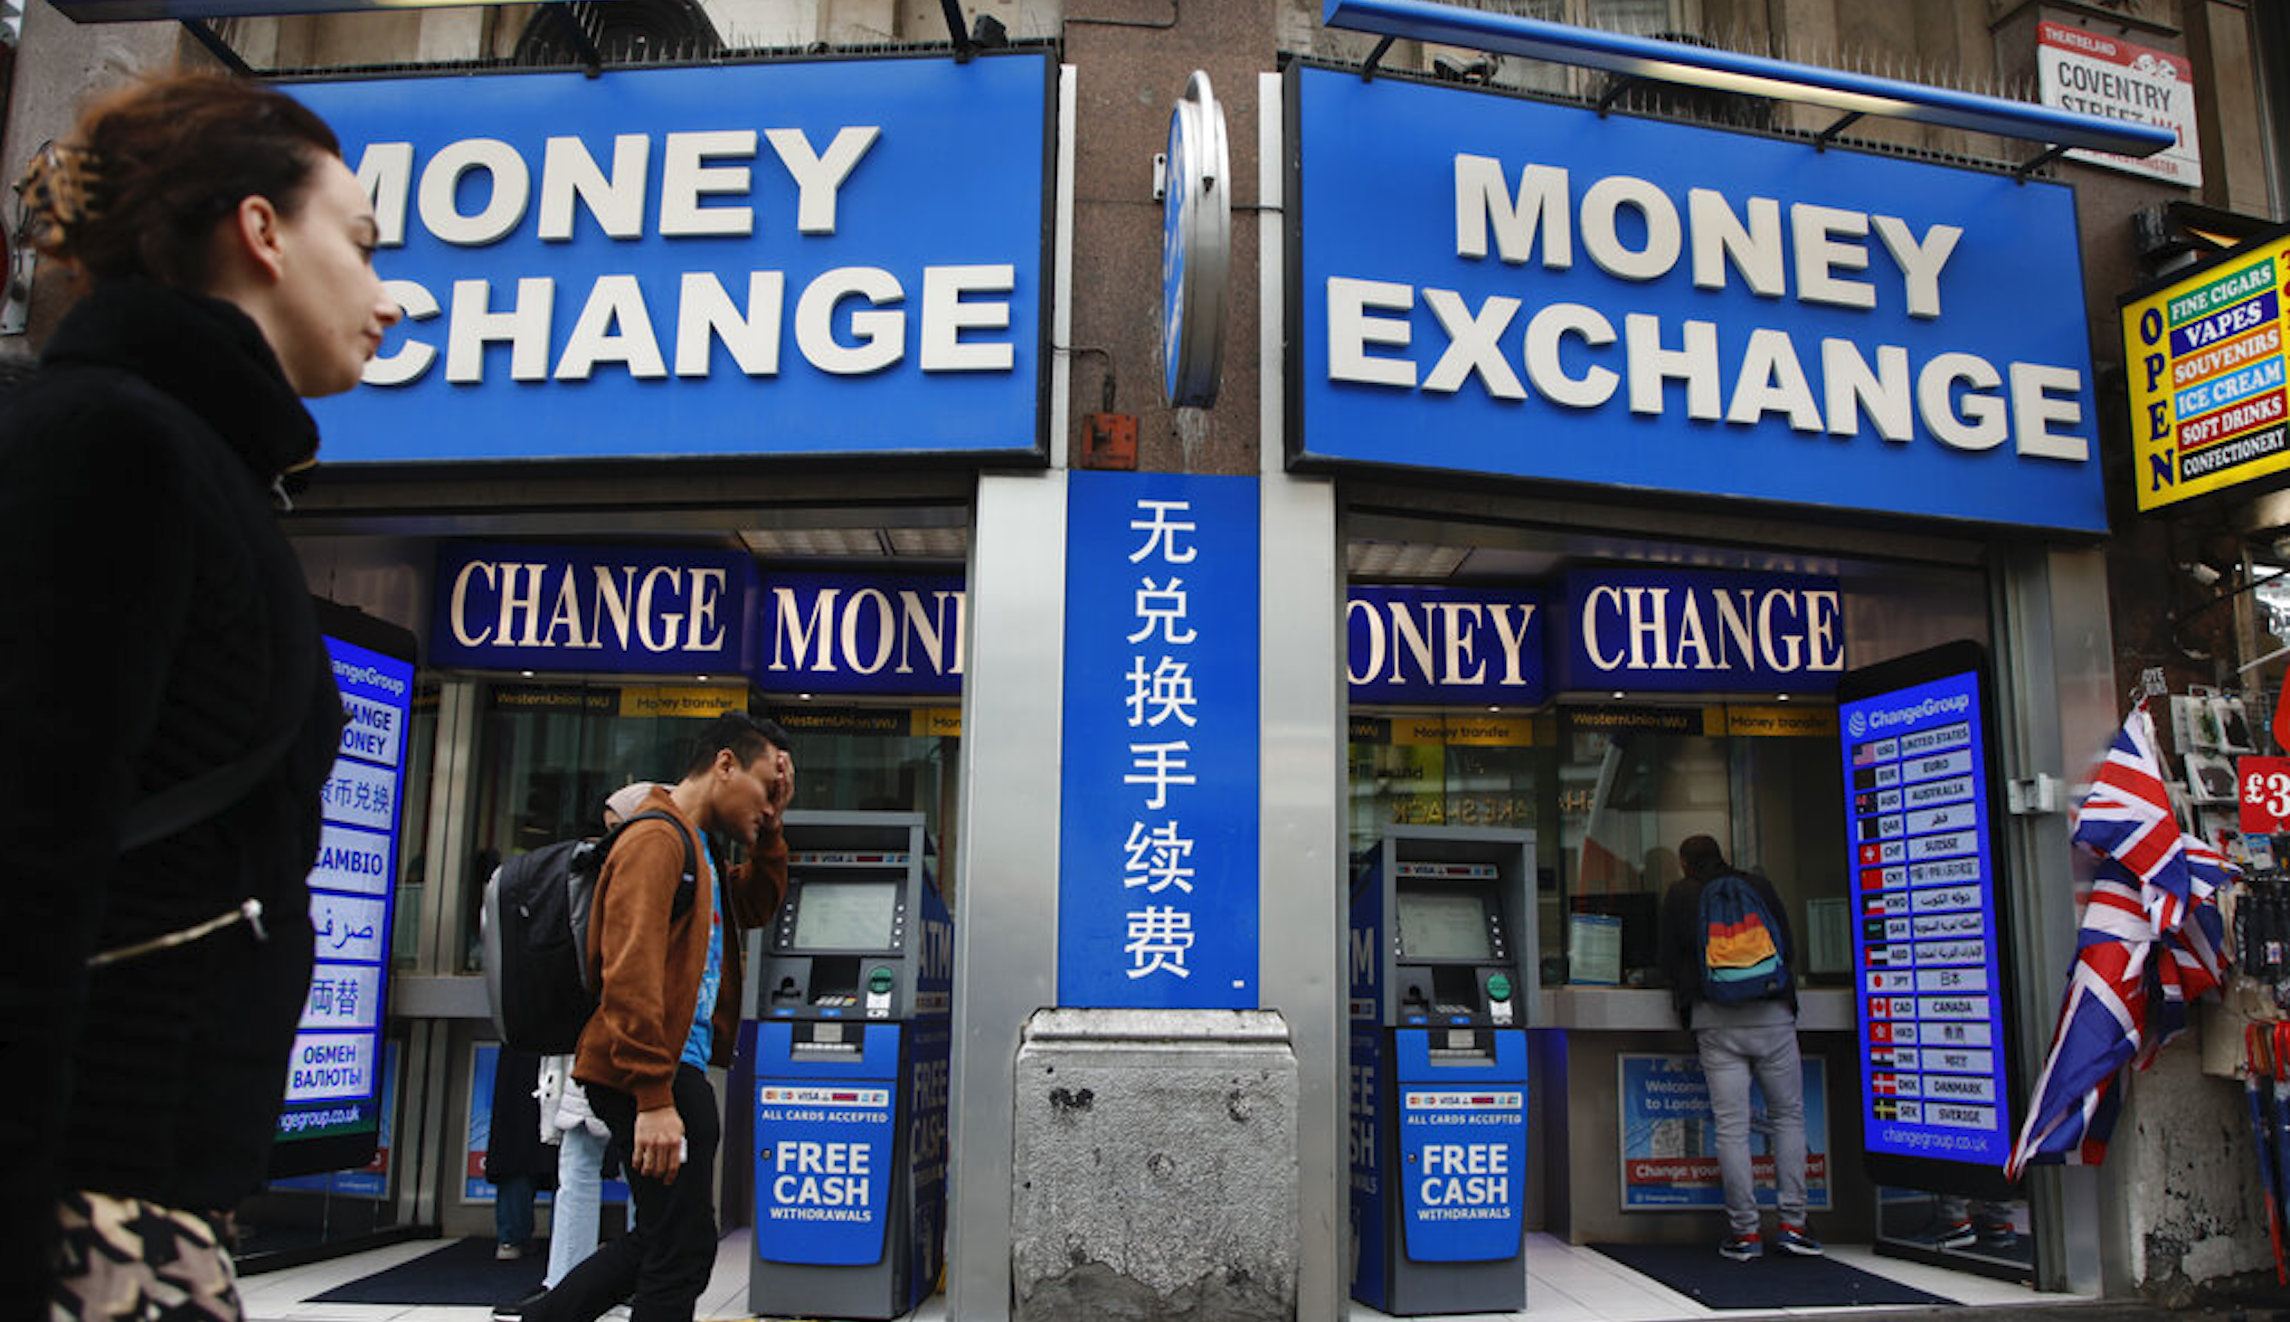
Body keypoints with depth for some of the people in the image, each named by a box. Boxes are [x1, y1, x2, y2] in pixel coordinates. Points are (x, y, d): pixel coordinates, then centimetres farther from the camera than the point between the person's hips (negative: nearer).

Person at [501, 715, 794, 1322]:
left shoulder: (696, 849, 18)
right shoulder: (657, 839, -13)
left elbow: (756, 906, 31)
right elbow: (631, 973, -22)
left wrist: (768, 827, 15)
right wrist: (655, 1099, -25)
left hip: (681, 1069, 10)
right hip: (657, 1075, -10)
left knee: (662, 1238, 19)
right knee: (683, 1249, -3)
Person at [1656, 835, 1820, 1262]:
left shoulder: (1679, 895, 8)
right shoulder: (1759, 886, 12)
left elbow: (1669, 962, 8)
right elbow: (1788, 949, 17)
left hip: (1715, 1019, -1)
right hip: (1772, 1014, 1)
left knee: (1731, 1126, 0)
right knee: (1788, 1116, 11)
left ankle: (1744, 1231, 1)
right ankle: (1793, 1222, 8)